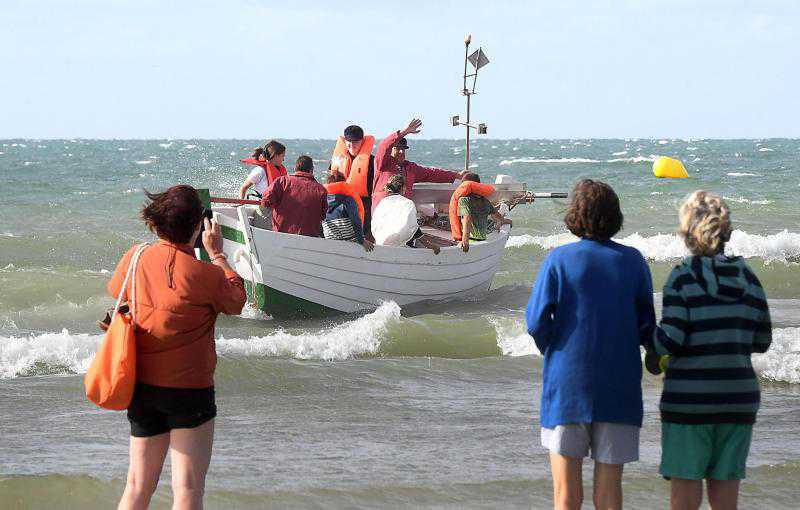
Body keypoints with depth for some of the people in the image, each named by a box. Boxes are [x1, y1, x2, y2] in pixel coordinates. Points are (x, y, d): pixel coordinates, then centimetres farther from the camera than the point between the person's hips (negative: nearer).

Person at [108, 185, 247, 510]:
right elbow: (237, 301, 4)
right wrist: (217, 254, 11)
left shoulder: (135, 260, -3)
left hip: (141, 386, 5)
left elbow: (114, 290, 18)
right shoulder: (203, 275, -16)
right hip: (189, 389, -5)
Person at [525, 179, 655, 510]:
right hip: (619, 386, 2)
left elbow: (537, 322, -9)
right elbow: (646, 325, 2)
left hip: (567, 381, -2)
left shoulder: (559, 260, -6)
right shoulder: (634, 261, 0)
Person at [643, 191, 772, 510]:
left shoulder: (683, 278, -8)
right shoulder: (747, 278, 5)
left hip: (689, 400, -4)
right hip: (739, 400, 4)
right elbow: (762, 341, 10)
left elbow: (669, 342, -13)